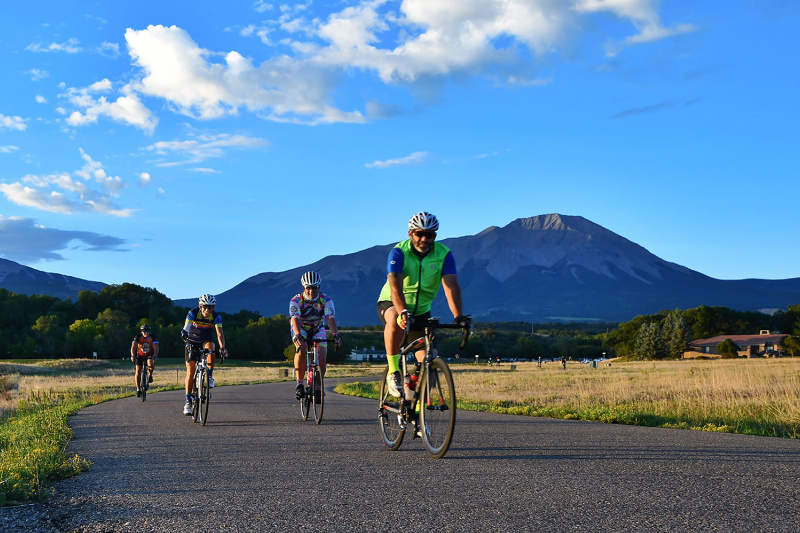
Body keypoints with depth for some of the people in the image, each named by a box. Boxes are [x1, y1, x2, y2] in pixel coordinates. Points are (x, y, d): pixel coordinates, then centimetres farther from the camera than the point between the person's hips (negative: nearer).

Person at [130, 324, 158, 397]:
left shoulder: (152, 337, -19)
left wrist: (155, 355, -47)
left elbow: (156, 347, -30)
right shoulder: (138, 337, -19)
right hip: (140, 355, 1)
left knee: (151, 365, -34)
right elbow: (133, 346, -29)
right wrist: (132, 356, -44)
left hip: (149, 355, -1)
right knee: (138, 372, -8)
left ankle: (150, 375, -2)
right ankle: (138, 389, 5)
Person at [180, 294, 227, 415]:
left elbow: (219, 334, -29)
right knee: (190, 370, -11)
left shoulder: (216, 317, -20)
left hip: (206, 341, 1)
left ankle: (210, 376, -20)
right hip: (192, 342, -1)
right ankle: (188, 401, -6)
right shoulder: (193, 313, -22)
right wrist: (184, 334, -53)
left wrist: (222, 347, -45)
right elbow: (185, 329, -32)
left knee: (210, 347, -36)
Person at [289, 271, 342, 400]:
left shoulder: (326, 301, -22)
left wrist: (336, 335, -51)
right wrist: (298, 336, -57)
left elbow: (331, 319, -33)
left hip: (317, 330, 2)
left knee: (322, 357, -16)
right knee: (301, 349, -32)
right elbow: (295, 319, -39)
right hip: (300, 329, -2)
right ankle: (299, 383, -23)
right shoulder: (296, 300, -26)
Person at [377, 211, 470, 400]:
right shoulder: (399, 252, -22)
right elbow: (395, 285, -37)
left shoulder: (444, 254, -15)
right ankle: (393, 373, -25)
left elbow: (451, 286, -27)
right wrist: (403, 312, -54)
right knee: (395, 319, -39)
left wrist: (458, 316, -43)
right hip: (390, 304, -3)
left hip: (421, 310, 3)